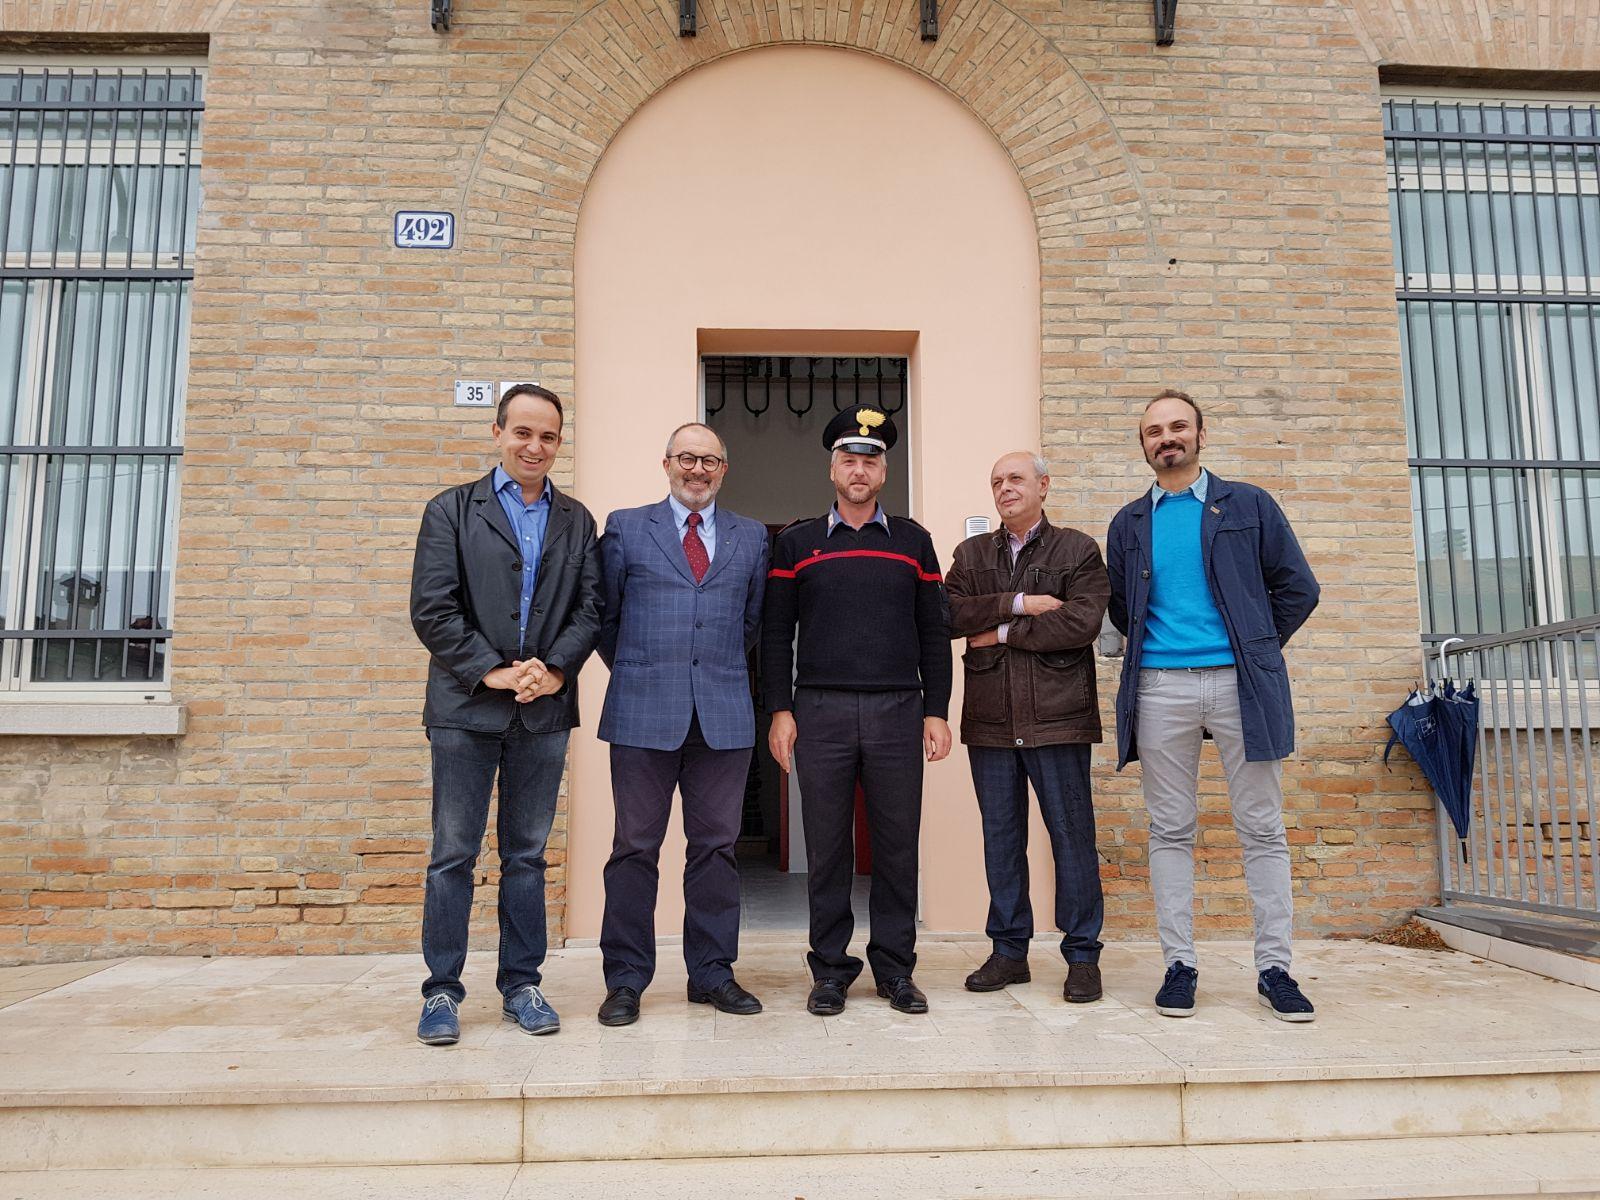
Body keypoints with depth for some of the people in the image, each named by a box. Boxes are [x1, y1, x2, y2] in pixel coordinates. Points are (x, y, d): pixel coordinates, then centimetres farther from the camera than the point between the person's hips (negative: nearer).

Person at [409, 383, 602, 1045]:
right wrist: (490, 671, -12)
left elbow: (590, 607, 5)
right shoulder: (451, 510, 4)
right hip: (466, 707, -2)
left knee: (527, 855, 10)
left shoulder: (576, 520, 12)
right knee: (453, 855, 3)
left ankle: (521, 984, 20)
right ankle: (442, 990, 15)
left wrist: (555, 668, -11)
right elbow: (432, 608, -5)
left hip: (544, 709, 2)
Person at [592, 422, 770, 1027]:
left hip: (724, 714, 2)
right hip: (643, 713, -2)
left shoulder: (751, 537, 12)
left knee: (716, 847, 7)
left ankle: (712, 972, 20)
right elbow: (604, 615, 9)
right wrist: (635, 675, 11)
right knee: (635, 847, 3)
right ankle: (626, 978, 15)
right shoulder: (626, 528, 6)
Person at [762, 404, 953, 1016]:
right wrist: (779, 710, -1)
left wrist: (937, 711, 3)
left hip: (899, 712, 1)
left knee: (897, 845, 5)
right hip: (820, 712, 0)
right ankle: (830, 969, 18)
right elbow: (775, 632, 7)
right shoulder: (796, 543, 9)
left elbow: (934, 631, 10)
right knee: (827, 847, 5)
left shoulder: (912, 541, 11)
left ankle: (895, 970, 19)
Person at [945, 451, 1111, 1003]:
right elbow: (950, 613, -3)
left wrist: (1002, 632, -9)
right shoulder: (971, 554, 14)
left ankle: (1082, 956, 15)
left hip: (1057, 718, -3)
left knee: (1072, 836, 3)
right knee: (1001, 838, 10)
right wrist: (1018, 603, -12)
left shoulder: (1078, 550, 4)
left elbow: (1081, 622, -12)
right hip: (990, 722, 3)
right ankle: (1009, 950, 22)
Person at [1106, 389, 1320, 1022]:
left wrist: (1256, 650, 7)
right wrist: (1148, 650, 11)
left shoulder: (1249, 506, 9)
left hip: (1239, 684, -1)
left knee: (1262, 829, 3)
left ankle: (1274, 967, 13)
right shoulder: (1129, 524, 14)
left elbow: (1297, 588, 9)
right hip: (1160, 688, 1)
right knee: (1170, 831, 4)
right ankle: (1179, 965, 11)